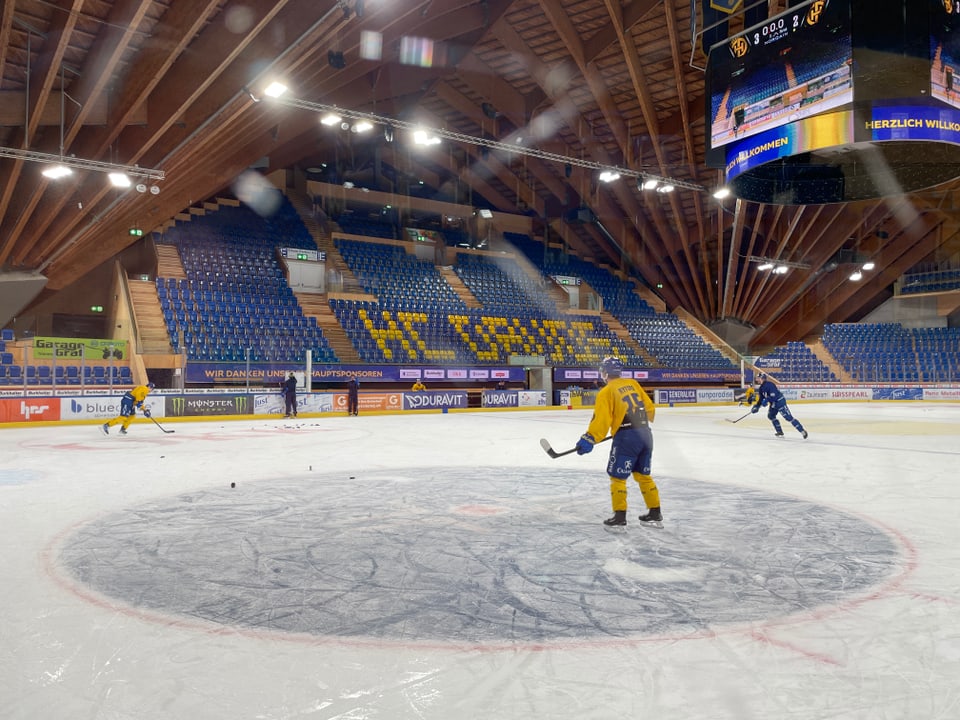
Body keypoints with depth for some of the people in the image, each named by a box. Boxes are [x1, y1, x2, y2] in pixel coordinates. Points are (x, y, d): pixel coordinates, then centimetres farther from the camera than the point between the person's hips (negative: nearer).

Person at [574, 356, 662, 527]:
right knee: (643, 474, 19)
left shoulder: (606, 392, -5)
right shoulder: (633, 383, 12)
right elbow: (650, 408, 16)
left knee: (617, 476, 5)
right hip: (645, 433, 7)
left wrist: (589, 439, -13)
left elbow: (601, 419, -15)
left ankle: (620, 515, 5)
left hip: (626, 436, -7)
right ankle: (655, 512, 23)